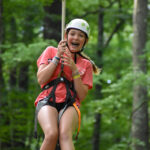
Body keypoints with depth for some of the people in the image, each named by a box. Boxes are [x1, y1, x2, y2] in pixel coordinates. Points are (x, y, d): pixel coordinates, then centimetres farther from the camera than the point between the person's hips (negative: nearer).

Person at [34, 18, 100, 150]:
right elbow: (41, 79, 4)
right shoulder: (51, 51, 19)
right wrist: (57, 57, 1)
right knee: (52, 134, -32)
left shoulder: (86, 64, 20)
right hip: (47, 101, -1)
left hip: (70, 105, 1)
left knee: (65, 135, -32)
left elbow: (82, 96, 7)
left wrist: (74, 70, -3)